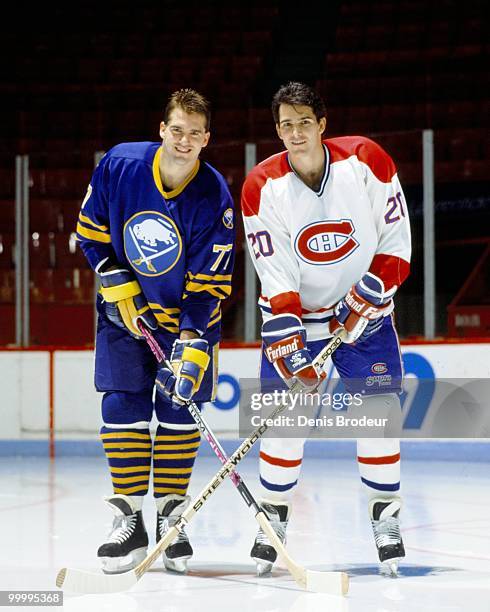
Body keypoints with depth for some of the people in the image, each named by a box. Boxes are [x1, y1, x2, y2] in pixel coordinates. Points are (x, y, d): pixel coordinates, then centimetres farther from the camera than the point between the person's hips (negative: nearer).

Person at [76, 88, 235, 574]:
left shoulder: (214, 198, -21)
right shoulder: (118, 165, -16)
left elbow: (208, 285, -20)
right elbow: (91, 232, -2)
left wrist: (192, 347, -28)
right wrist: (118, 285, -11)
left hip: (187, 312, -1)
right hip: (124, 306, 1)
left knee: (180, 407, -3)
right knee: (122, 407, -5)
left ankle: (171, 517, 8)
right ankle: (128, 521, 0)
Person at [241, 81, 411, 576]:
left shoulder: (367, 162, -15)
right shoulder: (262, 187, -15)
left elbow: (395, 246, -9)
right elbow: (276, 277, -17)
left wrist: (365, 299, -18)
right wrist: (288, 346, -24)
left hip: (363, 309, 0)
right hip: (295, 312, 0)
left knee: (377, 410, -6)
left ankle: (385, 519, 8)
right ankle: (273, 519, 10)